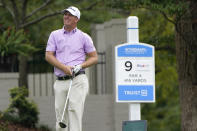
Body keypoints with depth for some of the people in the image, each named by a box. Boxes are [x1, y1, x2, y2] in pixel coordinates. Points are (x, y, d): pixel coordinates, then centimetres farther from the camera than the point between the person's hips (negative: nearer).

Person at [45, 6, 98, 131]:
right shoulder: (55, 35, 14)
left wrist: (80, 66, -9)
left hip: (78, 80, -3)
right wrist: (64, 67, -11)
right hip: (60, 81, 3)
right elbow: (48, 56, 5)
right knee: (60, 114, 1)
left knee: (75, 110, -16)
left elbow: (94, 58, 10)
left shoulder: (84, 37, 9)